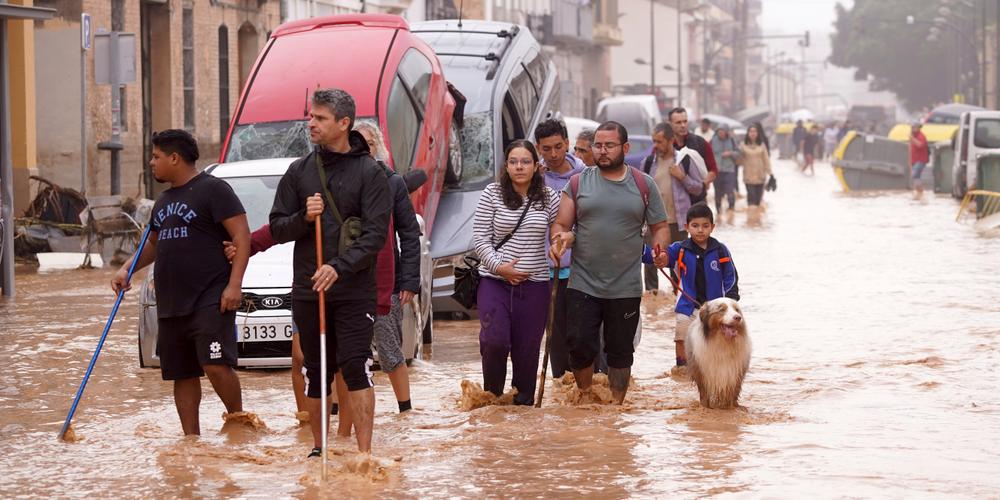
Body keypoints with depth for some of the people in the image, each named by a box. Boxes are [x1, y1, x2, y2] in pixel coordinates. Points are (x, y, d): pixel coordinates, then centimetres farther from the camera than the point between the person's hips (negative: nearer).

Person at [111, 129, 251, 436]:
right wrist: (126, 269, 17)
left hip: (209, 301, -8)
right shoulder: (163, 201, 21)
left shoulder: (212, 189, -5)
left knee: (216, 365, -18)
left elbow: (242, 237, -10)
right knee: (182, 375, 7)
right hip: (170, 305, 8)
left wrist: (234, 284, -19)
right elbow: (154, 244, 34)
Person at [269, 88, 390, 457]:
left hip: (355, 291, -4)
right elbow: (277, 229, 10)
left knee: (355, 367, -12)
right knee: (316, 372, 9)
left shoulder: (369, 172, -2)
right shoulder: (299, 171, 9)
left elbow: (375, 233, -10)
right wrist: (303, 218, -11)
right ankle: (318, 448, 21)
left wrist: (340, 267, -22)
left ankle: (365, 452, -11)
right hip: (307, 289, 4)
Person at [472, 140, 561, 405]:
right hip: (495, 281, -2)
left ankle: (524, 402, 18)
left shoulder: (549, 198, 5)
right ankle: (492, 396, 7)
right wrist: (498, 266, -12)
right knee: (494, 340, -16)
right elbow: (480, 237, -1)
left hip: (534, 284, 2)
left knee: (527, 349, 3)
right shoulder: (492, 194, 0)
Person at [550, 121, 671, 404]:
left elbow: (660, 227, 10)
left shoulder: (644, 185, 5)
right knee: (580, 345, -5)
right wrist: (560, 238, -18)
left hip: (626, 288, 0)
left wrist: (660, 248, -12)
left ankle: (617, 405, 19)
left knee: (620, 351, 7)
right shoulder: (578, 183, 5)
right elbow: (561, 225, 5)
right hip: (582, 284, 0)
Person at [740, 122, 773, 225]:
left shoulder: (761, 145, 6)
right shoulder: (743, 145, 1)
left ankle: (756, 216, 16)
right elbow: (740, 159, 4)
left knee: (758, 197, 6)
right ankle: (751, 217, -16)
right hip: (749, 175, -3)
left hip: (760, 175, 3)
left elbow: (766, 159, 8)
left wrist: (770, 173, 5)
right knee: (751, 196, -12)